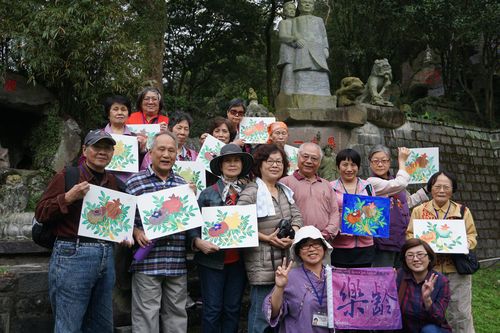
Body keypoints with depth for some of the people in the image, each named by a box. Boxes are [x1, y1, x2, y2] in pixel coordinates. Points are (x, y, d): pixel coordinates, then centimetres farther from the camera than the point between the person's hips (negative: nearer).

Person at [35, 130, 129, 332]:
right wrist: (67, 198, -17)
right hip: (73, 255, -6)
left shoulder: (114, 182, 14)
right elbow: (40, 214, -4)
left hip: (106, 257, 6)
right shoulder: (66, 176, -1)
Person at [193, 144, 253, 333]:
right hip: (212, 259, -2)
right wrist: (198, 242, -20)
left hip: (238, 260, 2)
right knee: (212, 309, 4)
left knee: (233, 308, 10)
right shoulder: (208, 193, -1)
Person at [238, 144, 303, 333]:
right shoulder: (251, 192, -11)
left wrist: (291, 235, -9)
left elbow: (296, 216, 12)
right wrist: (267, 238, -17)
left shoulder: (285, 191, 14)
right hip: (262, 265, -7)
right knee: (261, 315, -2)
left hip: (285, 261, 7)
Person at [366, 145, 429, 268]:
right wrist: (402, 161, -6)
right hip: (384, 242, -7)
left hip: (401, 239, 7)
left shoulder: (394, 182, 12)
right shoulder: (372, 182, -10)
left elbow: (409, 201, 28)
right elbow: (401, 183, -22)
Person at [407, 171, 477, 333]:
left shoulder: (463, 211, 8)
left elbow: (472, 236, 9)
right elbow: (410, 235, 7)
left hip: (456, 270, 0)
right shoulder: (419, 210, 7)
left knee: (460, 314, 5)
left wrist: (464, 244, -12)